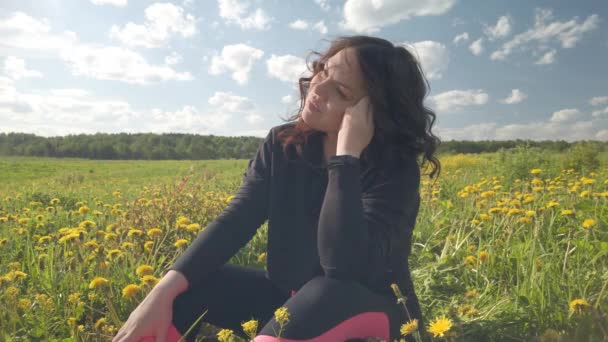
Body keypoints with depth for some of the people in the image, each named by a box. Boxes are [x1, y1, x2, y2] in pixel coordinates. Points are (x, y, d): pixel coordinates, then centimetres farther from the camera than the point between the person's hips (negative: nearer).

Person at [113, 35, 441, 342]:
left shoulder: (396, 169, -20)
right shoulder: (282, 143, -5)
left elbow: (344, 267, -32)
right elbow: (236, 219, -12)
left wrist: (347, 154, -33)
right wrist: (163, 290, -23)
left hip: (371, 314, -3)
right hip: (291, 299, 4)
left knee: (330, 296, -38)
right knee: (180, 289, -14)